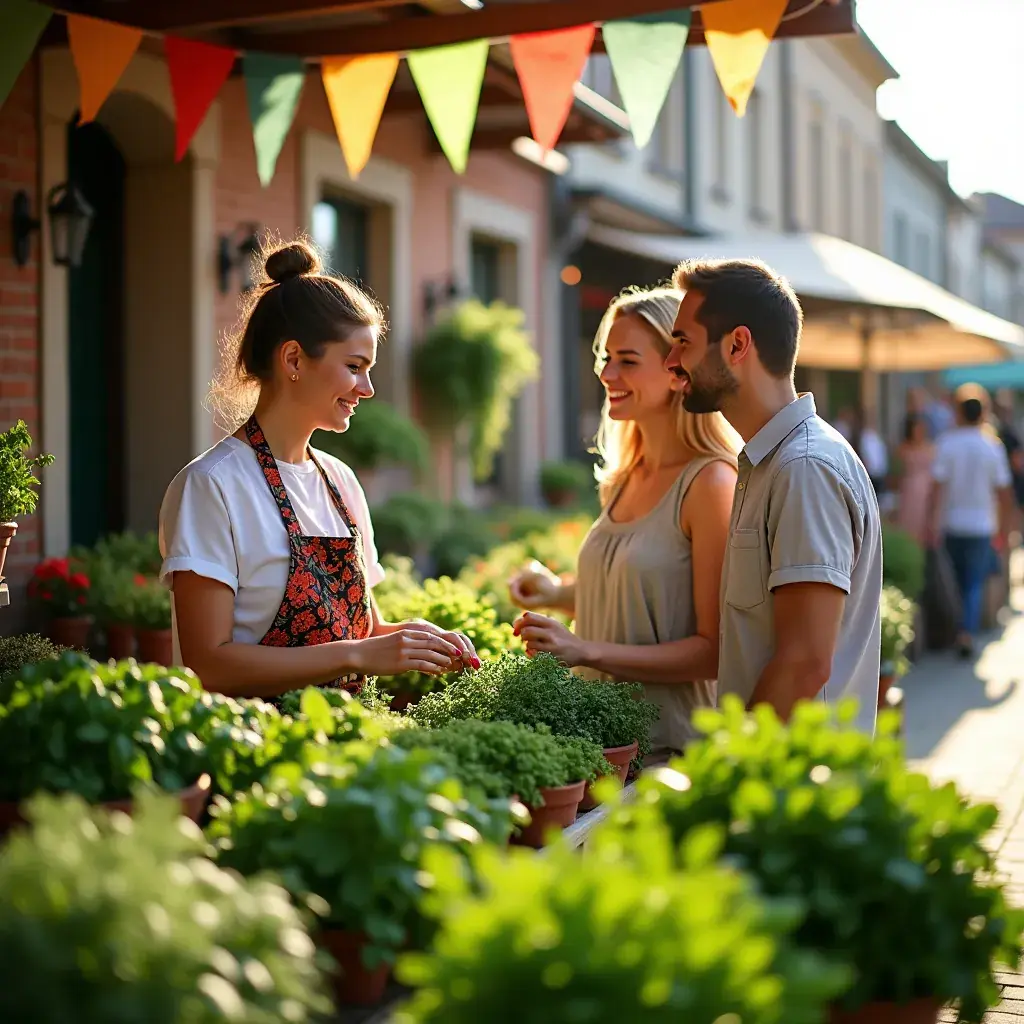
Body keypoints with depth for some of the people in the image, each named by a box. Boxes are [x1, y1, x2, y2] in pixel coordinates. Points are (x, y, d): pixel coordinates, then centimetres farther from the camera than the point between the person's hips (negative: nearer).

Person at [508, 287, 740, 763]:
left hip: (671, 753, -7)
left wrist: (588, 651, -24)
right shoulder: (623, 478, 8)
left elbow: (715, 651, -18)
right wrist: (560, 593, 3)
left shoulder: (711, 483, -16)